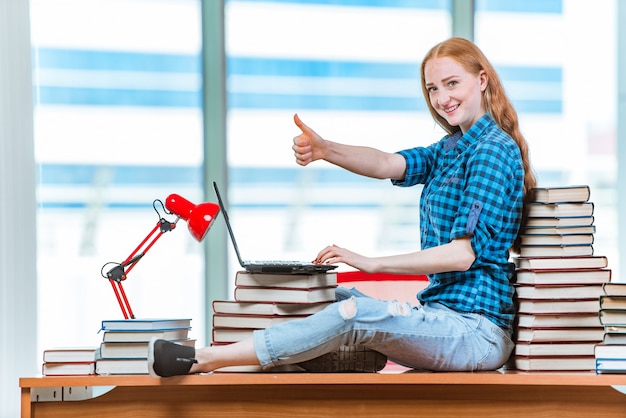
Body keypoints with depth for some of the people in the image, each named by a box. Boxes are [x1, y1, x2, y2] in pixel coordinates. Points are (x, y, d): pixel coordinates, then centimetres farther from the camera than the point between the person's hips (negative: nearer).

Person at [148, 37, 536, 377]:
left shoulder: (494, 151, -10)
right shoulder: (452, 149, 20)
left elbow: (464, 252, -17)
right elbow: (388, 164, 1)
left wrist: (370, 263, -18)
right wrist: (324, 148, -18)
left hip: (476, 329, -11)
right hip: (448, 318, 11)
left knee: (355, 314, -27)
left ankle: (203, 360, -28)